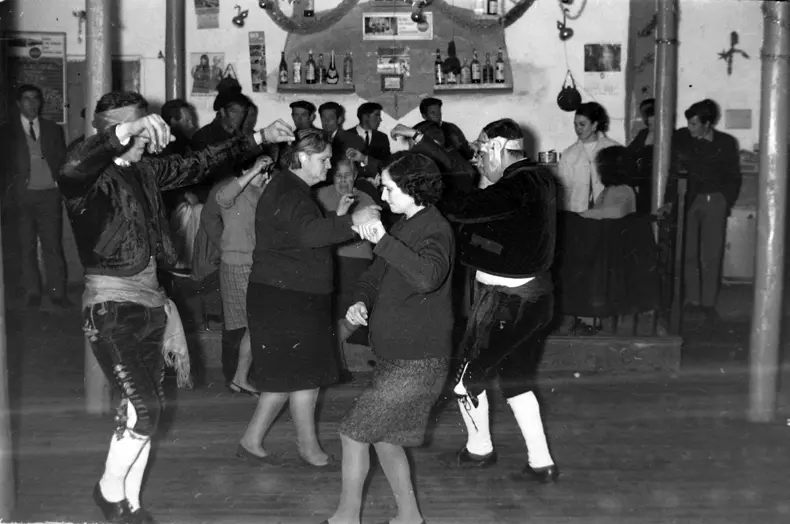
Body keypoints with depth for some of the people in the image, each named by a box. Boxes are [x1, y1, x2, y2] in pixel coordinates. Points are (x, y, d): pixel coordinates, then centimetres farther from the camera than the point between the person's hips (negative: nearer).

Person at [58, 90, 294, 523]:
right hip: (111, 307, -7)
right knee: (142, 409, -13)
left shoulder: (145, 170, 6)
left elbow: (200, 164, 17)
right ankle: (109, 488, 14)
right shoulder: (93, 179, -16)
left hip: (150, 303, 8)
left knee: (148, 409, 12)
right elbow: (70, 172, -41)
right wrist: (124, 134, -54)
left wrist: (258, 139, 16)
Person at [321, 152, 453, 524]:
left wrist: (384, 241, -40)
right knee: (384, 437, 17)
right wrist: (360, 302, -5)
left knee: (354, 431, -3)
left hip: (417, 363, -9)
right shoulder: (405, 225, 11)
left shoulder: (434, 230, -18)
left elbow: (428, 276, -38)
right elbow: (377, 275, 15)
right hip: (399, 357, 9)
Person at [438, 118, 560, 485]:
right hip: (536, 296, 9)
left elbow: (460, 211, -26)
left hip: (505, 301, -9)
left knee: (467, 377, 10)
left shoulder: (517, 186, -22)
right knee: (517, 381, 19)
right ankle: (541, 462, 21)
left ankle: (479, 449, 28)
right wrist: (485, 185, 1)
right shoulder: (540, 178, 7)